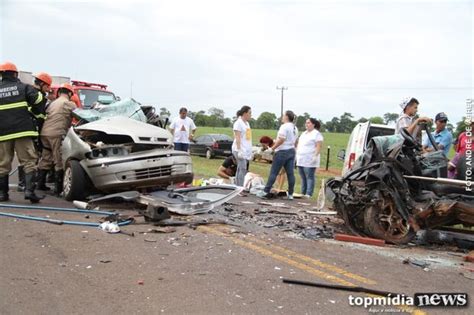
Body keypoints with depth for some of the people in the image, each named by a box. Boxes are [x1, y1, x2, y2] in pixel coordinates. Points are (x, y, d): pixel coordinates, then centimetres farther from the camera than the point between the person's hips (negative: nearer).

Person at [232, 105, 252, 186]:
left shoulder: (247, 123, 19)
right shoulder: (238, 123, -7)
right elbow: (237, 137, -13)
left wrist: (250, 152, 18)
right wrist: (239, 150, -20)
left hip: (246, 151, 8)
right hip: (240, 150, -8)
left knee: (240, 169, 7)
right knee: (242, 169, -13)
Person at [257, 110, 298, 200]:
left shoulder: (284, 126, -13)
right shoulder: (294, 128, 15)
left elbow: (281, 140, -20)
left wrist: (272, 148, -15)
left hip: (282, 152, -8)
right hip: (292, 151, 8)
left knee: (273, 172, -5)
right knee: (290, 173, 6)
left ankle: (265, 192, -3)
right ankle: (290, 194, 8)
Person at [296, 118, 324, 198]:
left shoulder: (316, 134, -4)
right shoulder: (304, 133, 21)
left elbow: (318, 146, -12)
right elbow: (299, 144, 25)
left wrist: (315, 156, -21)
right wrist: (296, 154, 18)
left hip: (310, 161, -8)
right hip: (301, 160, 8)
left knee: (310, 177, -9)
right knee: (303, 177, 10)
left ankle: (308, 194, -10)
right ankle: (303, 193, 14)